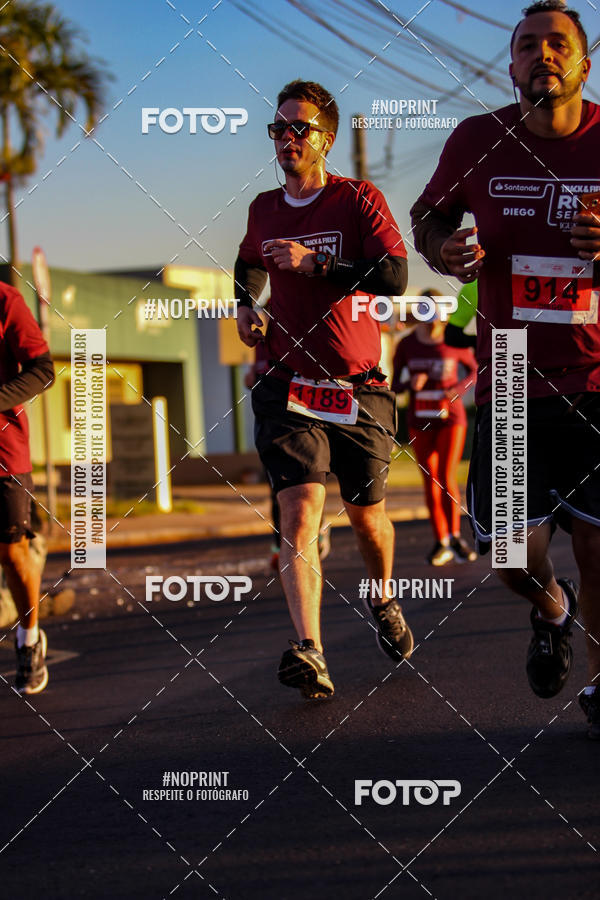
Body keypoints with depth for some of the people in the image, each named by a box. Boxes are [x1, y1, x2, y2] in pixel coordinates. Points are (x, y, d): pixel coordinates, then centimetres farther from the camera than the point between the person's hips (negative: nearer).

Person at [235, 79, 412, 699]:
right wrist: (245, 309, 14)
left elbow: (394, 276, -17)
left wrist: (315, 263, -21)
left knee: (366, 513, 11)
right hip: (290, 386, 1)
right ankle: (309, 655, -29)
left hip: (360, 388, -1)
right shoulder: (263, 210, 10)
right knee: (299, 508, -17)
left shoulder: (359, 199, -3)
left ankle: (385, 604, 43)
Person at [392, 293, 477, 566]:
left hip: (451, 418, -2)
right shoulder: (406, 345, -3)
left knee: (446, 478, -13)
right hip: (420, 422, 2)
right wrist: (410, 384, -21)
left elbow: (474, 369, 8)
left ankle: (454, 535, 4)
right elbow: (394, 385, 1)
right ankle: (441, 543, 12)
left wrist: (459, 388, -11)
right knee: (430, 481, 5)